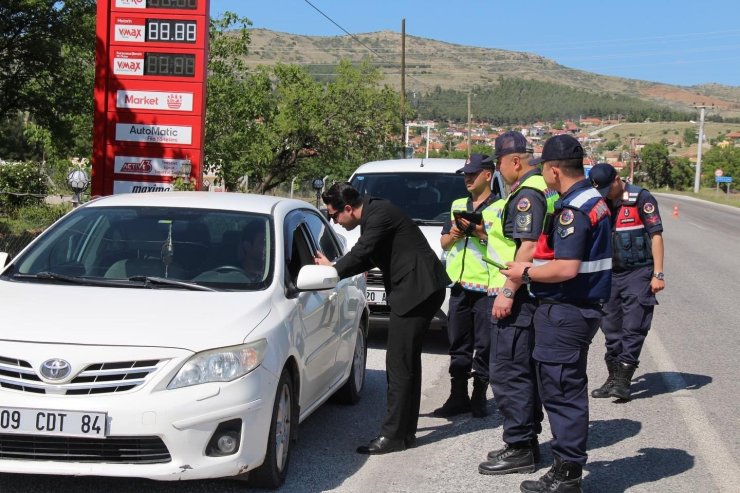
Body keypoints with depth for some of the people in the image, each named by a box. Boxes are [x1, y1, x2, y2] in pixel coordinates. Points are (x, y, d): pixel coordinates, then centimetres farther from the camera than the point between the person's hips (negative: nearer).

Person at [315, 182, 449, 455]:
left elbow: (362, 252, -20)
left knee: (399, 364, -10)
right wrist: (333, 267, 14)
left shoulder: (379, 213, -15)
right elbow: (368, 257, 22)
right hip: (414, 290, 11)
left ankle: (394, 434, -7)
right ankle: (405, 430, 24)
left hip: (417, 289, -11)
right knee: (407, 362, 16)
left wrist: (334, 270, -5)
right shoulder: (373, 213, 16)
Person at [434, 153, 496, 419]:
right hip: (459, 286, 6)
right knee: (459, 345, 10)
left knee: (484, 345, 0)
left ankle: (479, 397, 9)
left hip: (487, 287, -6)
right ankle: (458, 397, 16)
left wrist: (478, 231, -19)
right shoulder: (457, 205, 18)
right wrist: (453, 234, -1)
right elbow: (443, 242, 20)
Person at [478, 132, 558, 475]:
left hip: (517, 296, -11)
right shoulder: (542, 189, 16)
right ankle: (527, 440, 25)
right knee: (525, 371, 17)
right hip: (532, 294, 11)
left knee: (508, 373, -6)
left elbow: (528, 247, -25)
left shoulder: (527, 195, -17)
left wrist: (507, 292, -25)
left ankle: (519, 449, -1)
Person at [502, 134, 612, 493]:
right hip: (584, 307, 11)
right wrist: (534, 266, 18)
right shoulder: (594, 200, 12)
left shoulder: (572, 209, -19)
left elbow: (567, 268, -27)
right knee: (568, 390, 17)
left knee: (561, 392, -4)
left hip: (564, 312, -11)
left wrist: (525, 272, -13)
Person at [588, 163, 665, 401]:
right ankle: (613, 378, 18)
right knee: (611, 328, 10)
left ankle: (623, 380, -3)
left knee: (633, 327, -6)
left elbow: (656, 235, -10)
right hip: (610, 273, 6)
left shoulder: (641, 199, -10)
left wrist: (658, 274, -14)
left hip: (639, 272, -6)